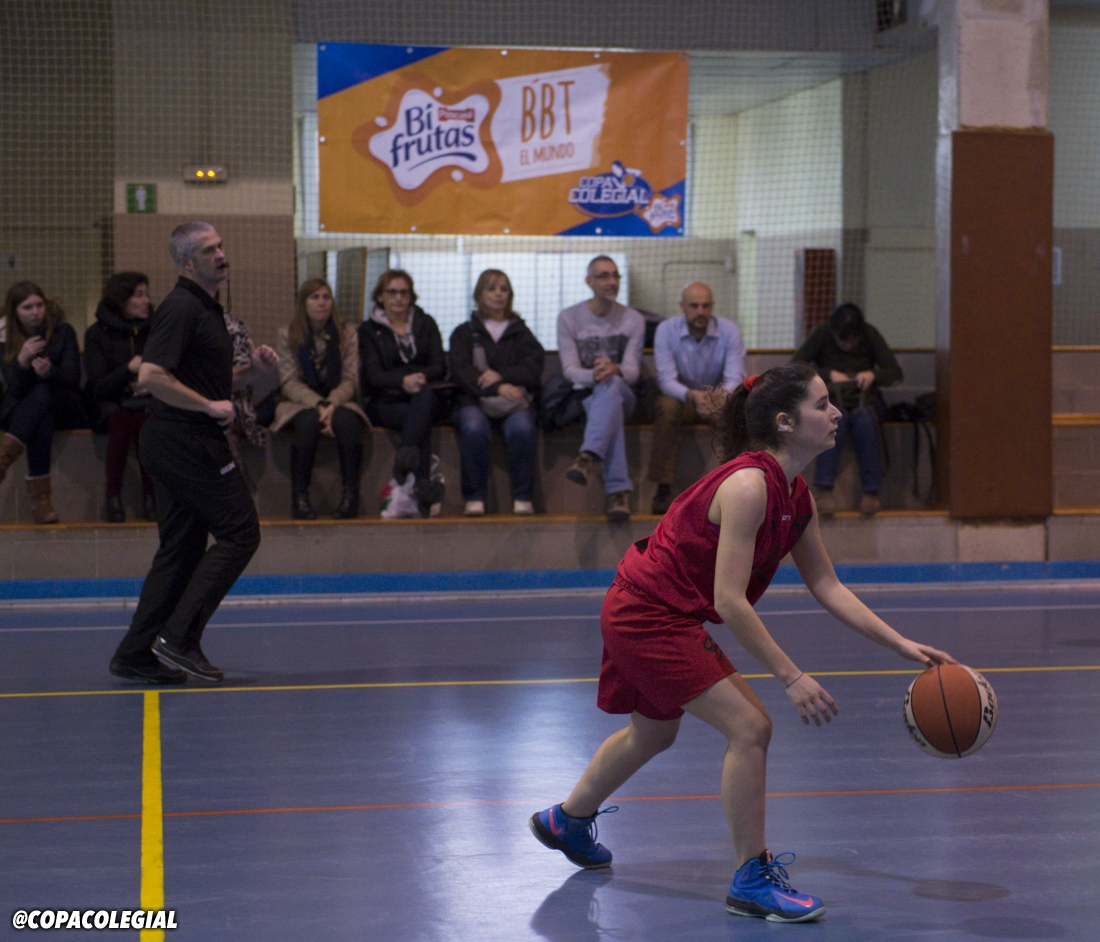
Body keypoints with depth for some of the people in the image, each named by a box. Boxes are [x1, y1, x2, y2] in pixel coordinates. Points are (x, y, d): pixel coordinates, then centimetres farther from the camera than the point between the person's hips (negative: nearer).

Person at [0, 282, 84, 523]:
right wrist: (22, 361, -31)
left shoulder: (63, 332, -2)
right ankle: (40, 497, -46)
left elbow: (72, 380, -8)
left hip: (64, 407, -1)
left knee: (42, 393, -36)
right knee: (42, 420, -37)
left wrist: (50, 372, -32)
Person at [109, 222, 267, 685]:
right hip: (187, 441, -10)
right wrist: (211, 406, -19)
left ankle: (135, 653, 10)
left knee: (182, 546, 10)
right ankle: (180, 635, -10)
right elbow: (151, 376, -24)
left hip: (179, 443, 10)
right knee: (239, 531, -8)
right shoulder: (182, 307, -14)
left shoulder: (207, 307, 18)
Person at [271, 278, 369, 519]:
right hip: (299, 403, -1)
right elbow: (290, 382, -5)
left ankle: (350, 494, -29)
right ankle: (299, 496, -31)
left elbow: (350, 380, 0)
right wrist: (319, 405, -22)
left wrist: (332, 404, -21)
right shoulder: (287, 336, 4)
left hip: (338, 402, 1)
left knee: (346, 420, -35)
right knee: (309, 420, -37)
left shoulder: (346, 333, 8)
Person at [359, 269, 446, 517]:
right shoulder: (368, 330, 12)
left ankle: (406, 457, -59)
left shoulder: (425, 324, 18)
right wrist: (403, 380, -24)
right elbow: (373, 374, -3)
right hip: (385, 402, -1)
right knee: (418, 419, -36)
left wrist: (421, 377, -19)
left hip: (425, 398, 1)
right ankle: (423, 486, -56)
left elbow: (439, 366, 5)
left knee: (425, 396, -38)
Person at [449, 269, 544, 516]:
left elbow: (534, 369, 5)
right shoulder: (464, 333, 18)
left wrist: (501, 375, -13)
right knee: (474, 429, -36)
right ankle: (474, 498, -28)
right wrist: (497, 387, -18)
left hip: (514, 402, 1)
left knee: (522, 429, -34)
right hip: (474, 401, -1)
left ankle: (523, 498, -26)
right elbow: (461, 371, 0)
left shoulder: (520, 332, 22)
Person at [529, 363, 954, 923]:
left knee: (653, 733, 28)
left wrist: (902, 645, -1)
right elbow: (729, 601, -30)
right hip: (648, 616, -10)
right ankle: (751, 881, -2)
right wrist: (791, 677, -29)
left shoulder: (795, 496, 2)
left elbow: (827, 587, 6)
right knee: (750, 728, -13)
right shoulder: (748, 486, -27)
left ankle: (567, 820, 52)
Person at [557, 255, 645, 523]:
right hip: (584, 396, -1)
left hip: (622, 395, 1)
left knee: (612, 385, -38)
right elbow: (570, 370, -5)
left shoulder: (633, 320, 6)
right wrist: (594, 375, -29)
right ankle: (618, 490, -50)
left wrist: (614, 370, -30)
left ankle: (589, 457, -58)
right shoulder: (569, 318, 4)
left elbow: (632, 371, -4)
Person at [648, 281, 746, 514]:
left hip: (717, 399, 1)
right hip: (681, 398, -1)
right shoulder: (666, 330, -12)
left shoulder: (729, 331, -11)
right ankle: (663, 489, -33)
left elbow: (735, 379, -19)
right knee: (667, 407, -35)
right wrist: (692, 395, -42)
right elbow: (666, 380, -21)